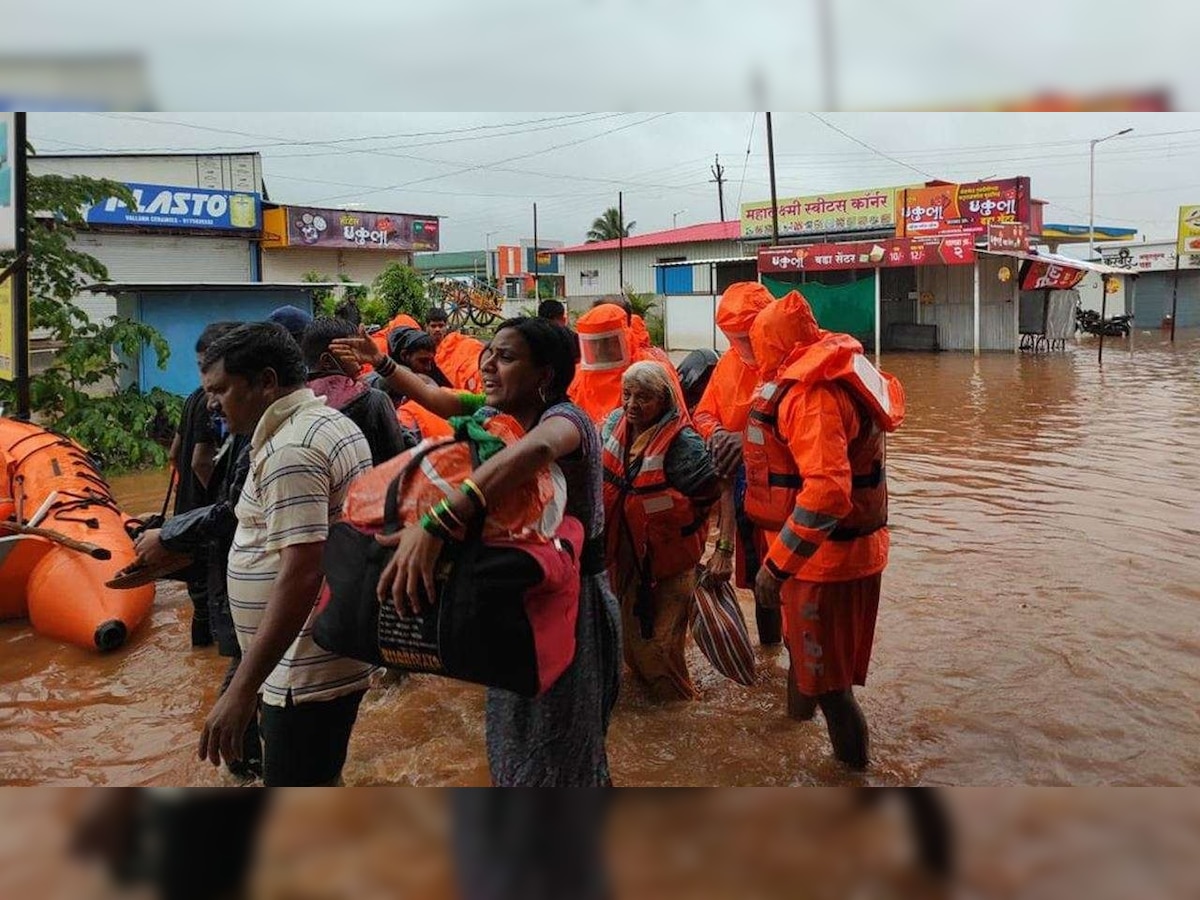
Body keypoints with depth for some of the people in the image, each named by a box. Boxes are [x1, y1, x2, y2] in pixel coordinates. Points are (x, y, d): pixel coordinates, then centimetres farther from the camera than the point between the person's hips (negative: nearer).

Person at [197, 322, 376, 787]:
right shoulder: (336, 424, 12)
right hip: (339, 655, 11)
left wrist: (241, 692, -28)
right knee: (320, 781, 23)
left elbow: (301, 575, -28)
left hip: (308, 672, -11)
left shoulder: (290, 451, -19)